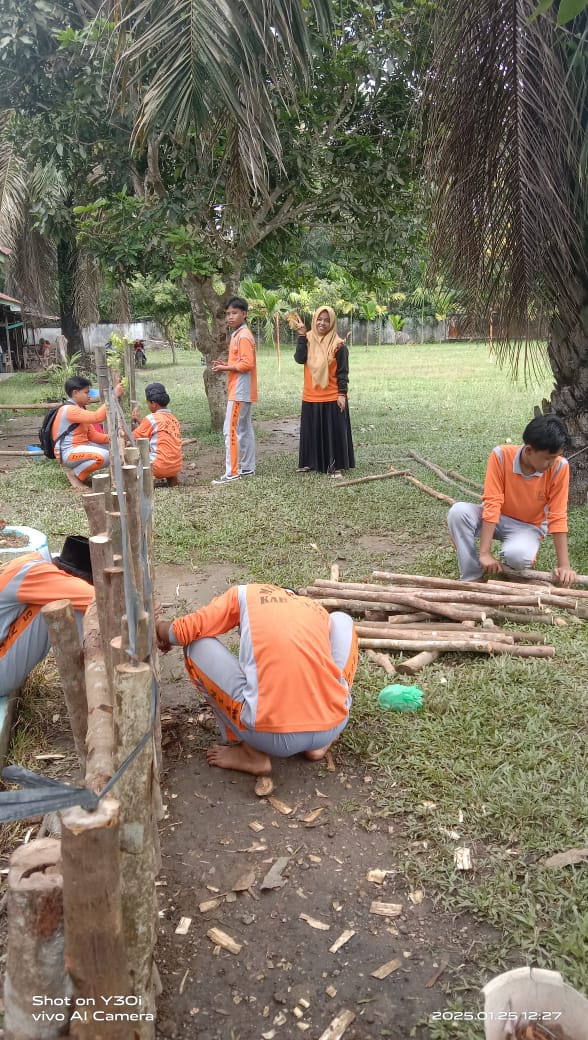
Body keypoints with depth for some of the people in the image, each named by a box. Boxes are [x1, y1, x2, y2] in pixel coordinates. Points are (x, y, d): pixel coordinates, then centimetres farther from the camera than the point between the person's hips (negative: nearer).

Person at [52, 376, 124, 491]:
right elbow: (96, 417, -32)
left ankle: (80, 469, 9)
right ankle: (74, 473, -8)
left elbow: (93, 435, 10)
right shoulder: (69, 410, -18)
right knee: (102, 456, -31)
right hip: (68, 452, -10)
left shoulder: (80, 409, 14)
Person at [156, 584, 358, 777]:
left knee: (195, 645, 17)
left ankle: (252, 753, 13)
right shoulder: (318, 609, 23)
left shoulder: (245, 594, 14)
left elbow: (181, 632, 9)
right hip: (331, 728, 4)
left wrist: (162, 630, 32)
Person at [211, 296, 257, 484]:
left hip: (240, 391, -11)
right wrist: (226, 364, 7)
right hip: (242, 391, 11)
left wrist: (225, 368, -15)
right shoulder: (239, 335, 17)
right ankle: (247, 467, 18)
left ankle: (232, 472, -9)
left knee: (231, 430, -10)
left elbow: (247, 364, -23)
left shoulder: (243, 336, -15)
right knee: (244, 429, 12)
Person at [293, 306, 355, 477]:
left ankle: (335, 466, 7)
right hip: (311, 397, 4)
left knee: (334, 432, 0)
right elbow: (300, 359, -12)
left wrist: (342, 394, -13)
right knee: (311, 431, 13)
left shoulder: (338, 345, -7)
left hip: (332, 398, -4)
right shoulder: (308, 339, 4)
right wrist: (302, 335, -16)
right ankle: (311, 462, 25)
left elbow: (343, 372, -6)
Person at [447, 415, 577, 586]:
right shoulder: (501, 455, -24)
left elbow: (558, 516, -17)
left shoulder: (559, 467, -22)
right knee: (458, 511, -30)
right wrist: (485, 552, -30)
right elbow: (492, 503, -24)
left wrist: (564, 565, -21)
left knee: (517, 556, -36)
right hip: (496, 518, 1)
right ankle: (471, 578, -18)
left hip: (528, 526, -1)